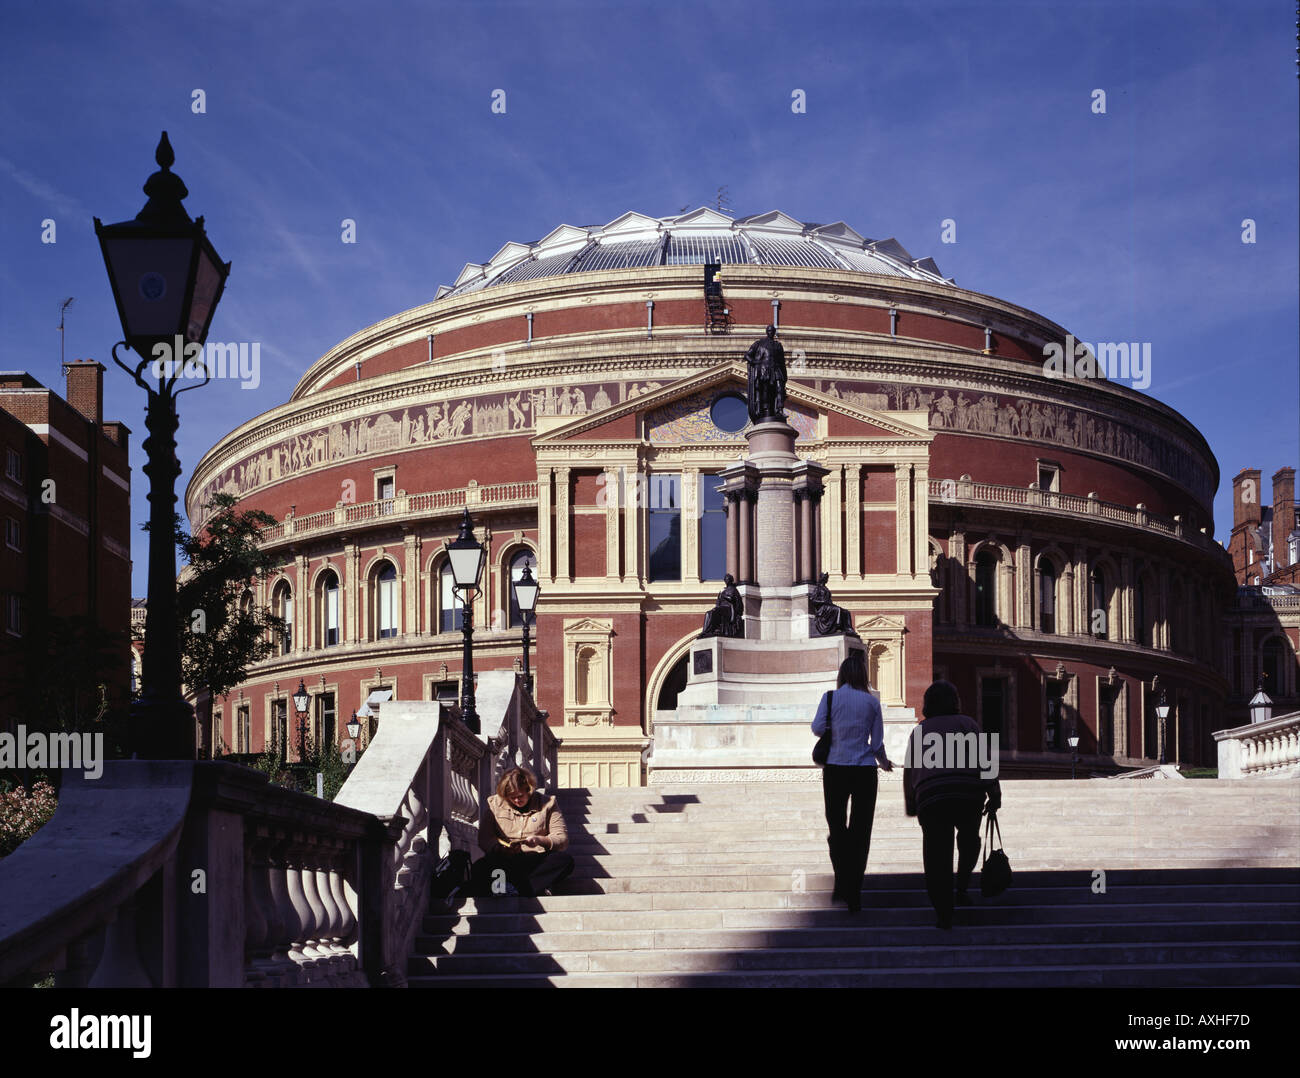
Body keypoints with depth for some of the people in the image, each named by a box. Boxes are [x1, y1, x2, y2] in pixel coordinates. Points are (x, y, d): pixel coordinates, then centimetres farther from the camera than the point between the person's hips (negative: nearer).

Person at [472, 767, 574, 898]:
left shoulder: (546, 804, 6)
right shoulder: (495, 804, 10)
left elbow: (562, 839, 1)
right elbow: (484, 839, 4)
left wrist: (540, 840, -18)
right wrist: (502, 848, -16)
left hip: (537, 860, 0)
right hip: (505, 861, 0)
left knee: (566, 860, -31)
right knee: (479, 867, -33)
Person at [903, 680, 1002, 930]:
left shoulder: (919, 731, 21)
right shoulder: (967, 724, 15)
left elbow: (909, 771, 20)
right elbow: (984, 759, 6)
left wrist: (911, 805, 26)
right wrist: (994, 794, 7)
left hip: (930, 797, 1)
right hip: (969, 793, 0)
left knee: (937, 854, 1)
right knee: (969, 839, 26)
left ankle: (943, 913, -5)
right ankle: (961, 888, 22)